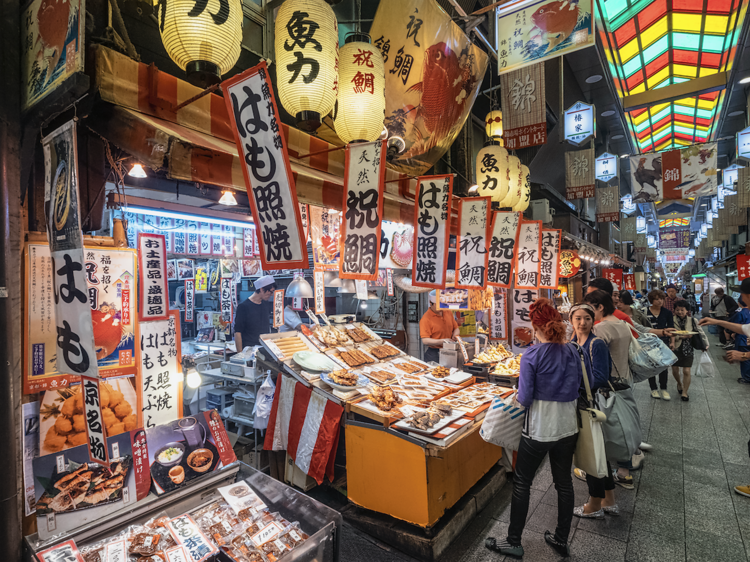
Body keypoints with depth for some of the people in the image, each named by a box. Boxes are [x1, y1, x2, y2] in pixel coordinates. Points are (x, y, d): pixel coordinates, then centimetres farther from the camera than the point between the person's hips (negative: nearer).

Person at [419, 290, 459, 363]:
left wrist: (455, 336, -2)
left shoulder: (448, 312, 9)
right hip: (433, 354, -5)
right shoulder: (426, 319, -12)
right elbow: (425, 341, -17)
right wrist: (442, 341, -25)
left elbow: (456, 329, 19)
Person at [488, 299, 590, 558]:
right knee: (564, 482, 20)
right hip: (568, 427, 6)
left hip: (539, 429, -5)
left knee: (522, 483, 10)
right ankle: (562, 540, 37)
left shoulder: (531, 356, -20)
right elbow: (588, 384, 7)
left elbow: (525, 398, -18)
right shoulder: (574, 351, -4)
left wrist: (518, 396, 3)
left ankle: (514, 542, 22)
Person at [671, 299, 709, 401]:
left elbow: (701, 332, 6)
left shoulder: (692, 321, -2)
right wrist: (684, 336, -21)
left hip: (687, 349, 0)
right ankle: (679, 384, 40)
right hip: (675, 348, 0)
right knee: (675, 370, 10)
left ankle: (684, 392, 12)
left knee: (686, 371, -2)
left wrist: (705, 344, 5)